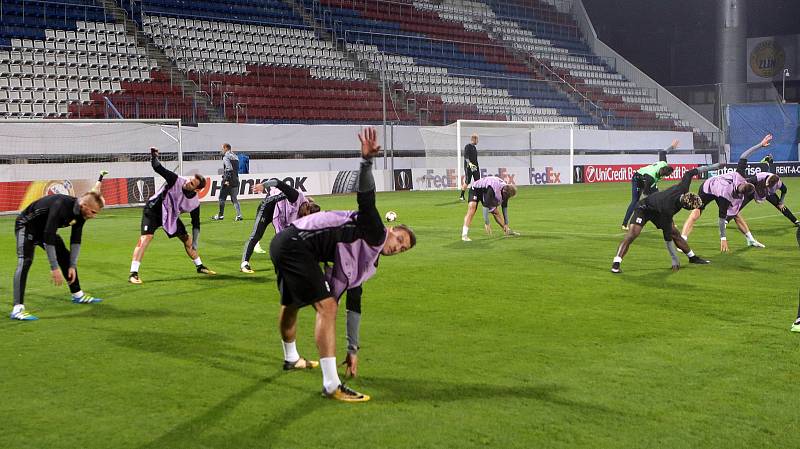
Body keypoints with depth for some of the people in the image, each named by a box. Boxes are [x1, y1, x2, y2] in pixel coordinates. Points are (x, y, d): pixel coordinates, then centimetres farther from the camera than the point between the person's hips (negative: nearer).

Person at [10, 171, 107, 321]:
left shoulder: (81, 212, -11)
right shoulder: (61, 206, -37)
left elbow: (76, 240, -2)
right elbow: (48, 237, -36)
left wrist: (72, 266, -6)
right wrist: (54, 268, -33)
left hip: (45, 229, 9)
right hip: (27, 226, -9)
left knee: (66, 257, 11)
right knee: (25, 261, -25)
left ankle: (77, 295, 29)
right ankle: (17, 309, -33)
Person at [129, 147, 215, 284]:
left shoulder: (195, 203, -15)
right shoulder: (176, 180, -24)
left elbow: (196, 224, -6)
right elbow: (158, 168, -24)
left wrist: (194, 245, -9)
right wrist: (153, 156, -44)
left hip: (171, 216, 5)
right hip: (153, 211, -5)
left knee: (188, 240, 11)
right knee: (145, 238, -22)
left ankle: (199, 266, 34)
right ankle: (133, 274, -25)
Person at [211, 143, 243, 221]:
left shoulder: (226, 157, -9)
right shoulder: (235, 157, 15)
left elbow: (229, 169, -20)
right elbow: (237, 168, 14)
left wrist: (227, 180, -20)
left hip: (228, 180, -7)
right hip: (236, 180, 7)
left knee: (222, 197, 4)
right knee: (234, 198, 9)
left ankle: (220, 215, 6)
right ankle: (239, 215, -2)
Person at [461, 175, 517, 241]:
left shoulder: (506, 190, -16)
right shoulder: (492, 189, -41)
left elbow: (504, 208, -3)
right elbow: (486, 206, -39)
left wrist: (506, 224, 1)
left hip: (485, 192, 7)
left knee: (496, 212, 6)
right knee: (472, 207, -29)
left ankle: (508, 231, 24)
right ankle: (464, 235, -37)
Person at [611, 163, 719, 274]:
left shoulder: (683, 188, -28)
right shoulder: (667, 210, -42)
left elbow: (690, 173, -7)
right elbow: (667, 237, -33)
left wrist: (710, 167, 6)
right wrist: (675, 259, -27)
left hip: (658, 213, 8)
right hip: (644, 209, -7)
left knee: (675, 234, 5)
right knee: (632, 233, -27)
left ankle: (692, 257, 23)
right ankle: (616, 264, -29)